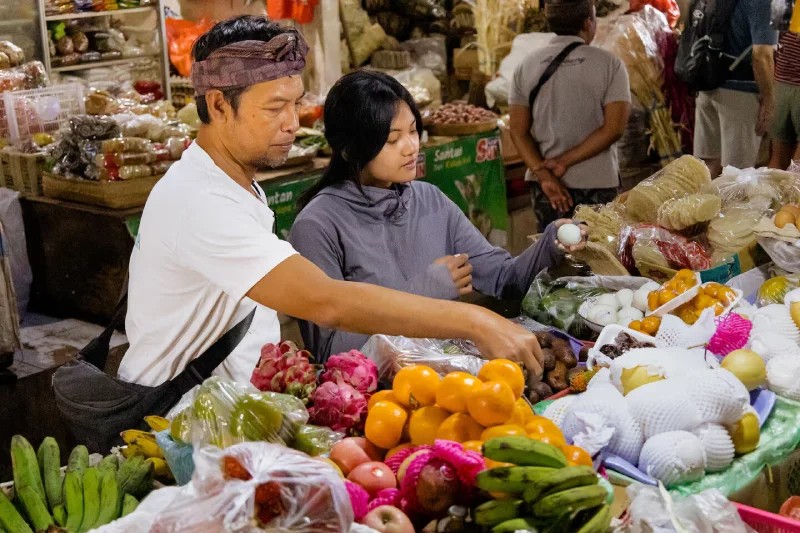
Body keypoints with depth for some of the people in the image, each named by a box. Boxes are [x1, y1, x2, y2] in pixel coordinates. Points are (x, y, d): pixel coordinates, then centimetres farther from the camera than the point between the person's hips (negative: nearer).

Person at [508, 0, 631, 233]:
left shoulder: (526, 67, 2)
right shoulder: (609, 64, -6)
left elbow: (519, 132, -2)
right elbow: (614, 129, -12)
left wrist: (544, 175, -8)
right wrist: (565, 162, -10)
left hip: (543, 184, 3)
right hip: (596, 182, -3)